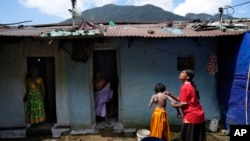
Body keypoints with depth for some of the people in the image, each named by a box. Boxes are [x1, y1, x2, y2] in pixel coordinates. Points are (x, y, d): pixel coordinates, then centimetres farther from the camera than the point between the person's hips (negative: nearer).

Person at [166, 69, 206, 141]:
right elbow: (182, 99, 18)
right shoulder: (191, 86, 15)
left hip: (192, 116, -9)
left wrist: (174, 105, 0)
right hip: (199, 115, 9)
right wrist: (170, 95, 13)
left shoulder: (184, 87, -14)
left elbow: (184, 104, -17)